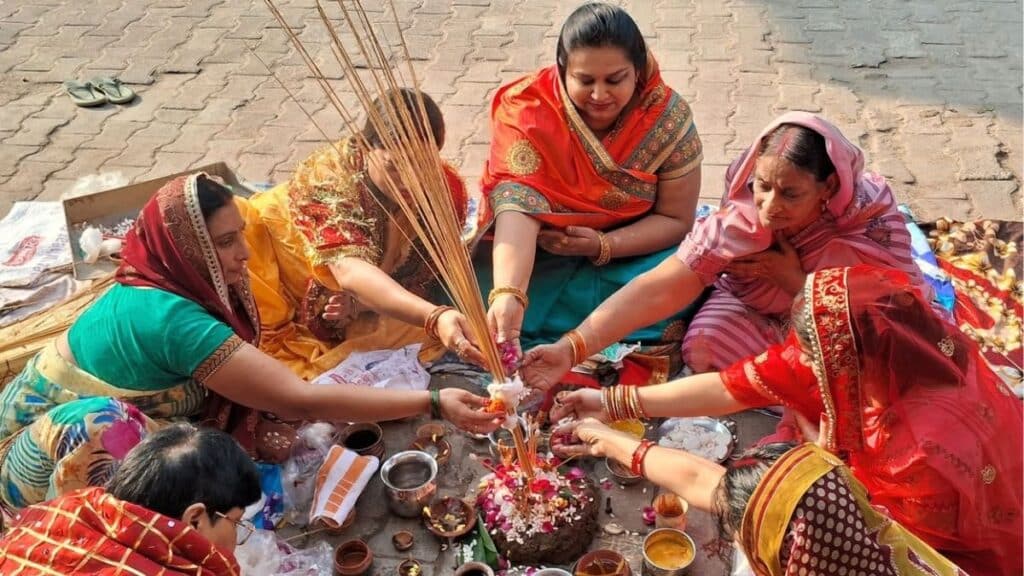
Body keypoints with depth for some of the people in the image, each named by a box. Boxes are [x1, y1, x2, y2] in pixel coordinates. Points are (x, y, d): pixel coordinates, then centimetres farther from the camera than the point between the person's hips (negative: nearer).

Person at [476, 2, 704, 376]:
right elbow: (517, 206, -35)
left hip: (630, 255, 1)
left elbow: (676, 220, -9)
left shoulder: (668, 117, -15)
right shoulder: (526, 111, -21)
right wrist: (508, 294, -52)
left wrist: (603, 245, -26)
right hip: (539, 257, 0)